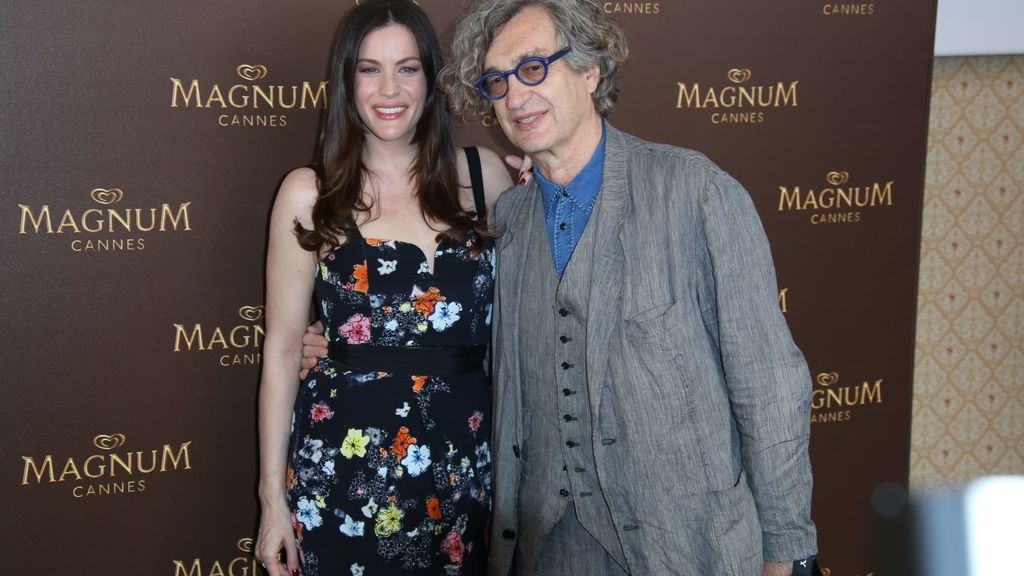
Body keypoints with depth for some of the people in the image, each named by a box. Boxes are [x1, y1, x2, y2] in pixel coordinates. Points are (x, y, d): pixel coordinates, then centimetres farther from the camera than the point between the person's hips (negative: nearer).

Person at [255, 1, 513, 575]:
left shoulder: (484, 174, 2)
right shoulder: (310, 193, -4)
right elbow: (283, 347, -1)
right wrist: (273, 495, -3)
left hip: (465, 464, 2)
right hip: (343, 467, -2)